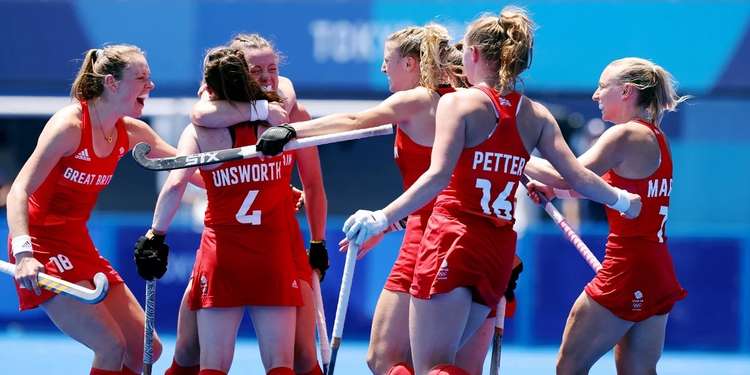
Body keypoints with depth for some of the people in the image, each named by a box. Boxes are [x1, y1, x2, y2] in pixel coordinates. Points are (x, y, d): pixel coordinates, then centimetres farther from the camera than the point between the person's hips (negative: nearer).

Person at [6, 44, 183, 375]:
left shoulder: (131, 133, 2)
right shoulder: (70, 124, -19)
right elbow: (19, 192, -26)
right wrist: (24, 254, -39)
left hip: (78, 244, 8)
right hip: (43, 244, -8)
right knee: (112, 347, -19)